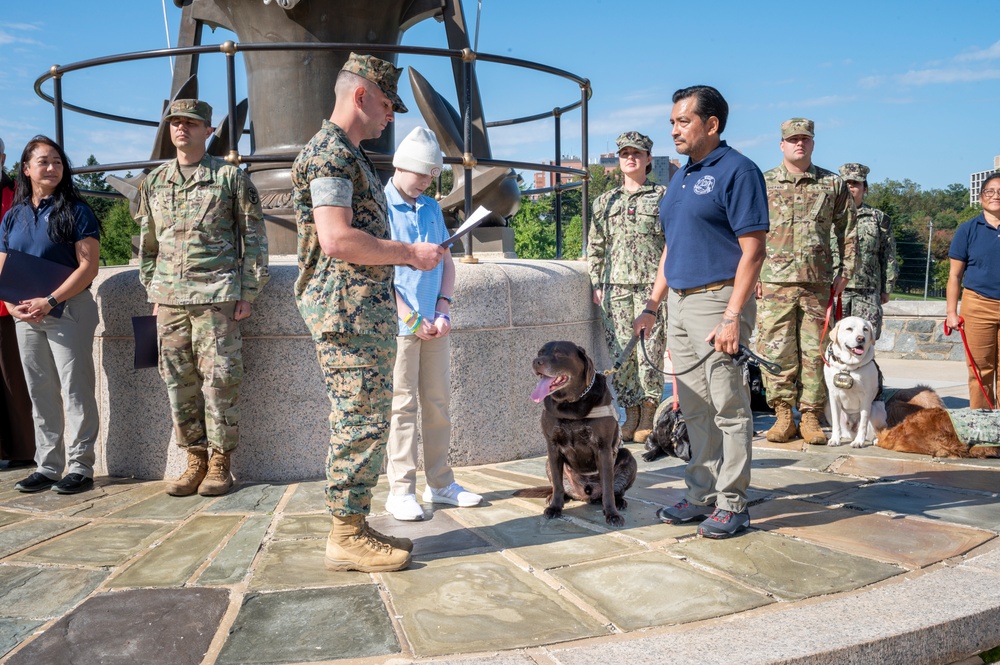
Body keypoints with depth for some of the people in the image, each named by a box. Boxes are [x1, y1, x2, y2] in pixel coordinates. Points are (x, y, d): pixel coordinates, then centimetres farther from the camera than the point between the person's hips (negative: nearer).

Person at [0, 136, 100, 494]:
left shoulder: (76, 211, -3)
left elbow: (89, 266, -11)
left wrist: (49, 302, -17)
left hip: (68, 310, -5)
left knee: (75, 390, -3)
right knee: (40, 393, 10)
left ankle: (80, 467, 4)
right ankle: (47, 467, 19)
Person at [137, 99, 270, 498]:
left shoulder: (230, 176, 2)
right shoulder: (154, 181, 15)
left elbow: (254, 236, 0)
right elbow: (147, 243, 21)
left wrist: (248, 292, -5)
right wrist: (152, 291, 15)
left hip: (216, 296, -5)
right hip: (169, 299, 5)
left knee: (219, 380, -4)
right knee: (179, 383, 6)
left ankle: (220, 463, 8)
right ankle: (195, 460, 18)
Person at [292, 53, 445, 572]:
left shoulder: (350, 155, 23)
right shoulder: (329, 151, -10)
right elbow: (337, 239, -22)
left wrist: (408, 255, 16)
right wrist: (409, 253, -13)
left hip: (367, 306, 11)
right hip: (347, 306, -11)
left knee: (365, 420, 12)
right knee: (360, 422, -7)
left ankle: (354, 526, 19)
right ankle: (346, 538, 2)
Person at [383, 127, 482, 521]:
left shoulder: (432, 208, 14)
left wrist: (443, 309, 1)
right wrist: (411, 317, -11)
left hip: (434, 324, 6)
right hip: (399, 324, -6)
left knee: (438, 403, 9)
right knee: (402, 405, -3)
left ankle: (440, 484, 19)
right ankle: (401, 491, 6)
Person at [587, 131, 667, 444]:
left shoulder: (663, 197, 9)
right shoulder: (605, 201, 17)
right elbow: (594, 247, 16)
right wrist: (596, 284, 7)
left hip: (652, 285, -3)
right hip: (615, 286, 3)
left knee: (650, 350, -5)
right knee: (620, 352, 0)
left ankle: (648, 417, 6)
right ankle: (631, 414, 12)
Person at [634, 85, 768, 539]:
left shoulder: (737, 171, -8)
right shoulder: (681, 177, 17)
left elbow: (753, 251, -15)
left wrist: (732, 316, -21)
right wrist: (652, 306, 17)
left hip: (717, 300, -8)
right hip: (678, 303, 8)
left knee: (728, 408, -1)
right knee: (694, 409, 13)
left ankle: (731, 503, 9)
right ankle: (702, 493, 23)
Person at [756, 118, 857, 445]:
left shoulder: (832, 184, 10)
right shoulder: (764, 183, 7)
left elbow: (848, 229, 15)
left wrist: (845, 271, 7)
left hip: (818, 283, 1)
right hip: (775, 281, -1)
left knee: (814, 350, 3)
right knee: (776, 350, -3)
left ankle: (810, 417, 12)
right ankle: (783, 414, 7)